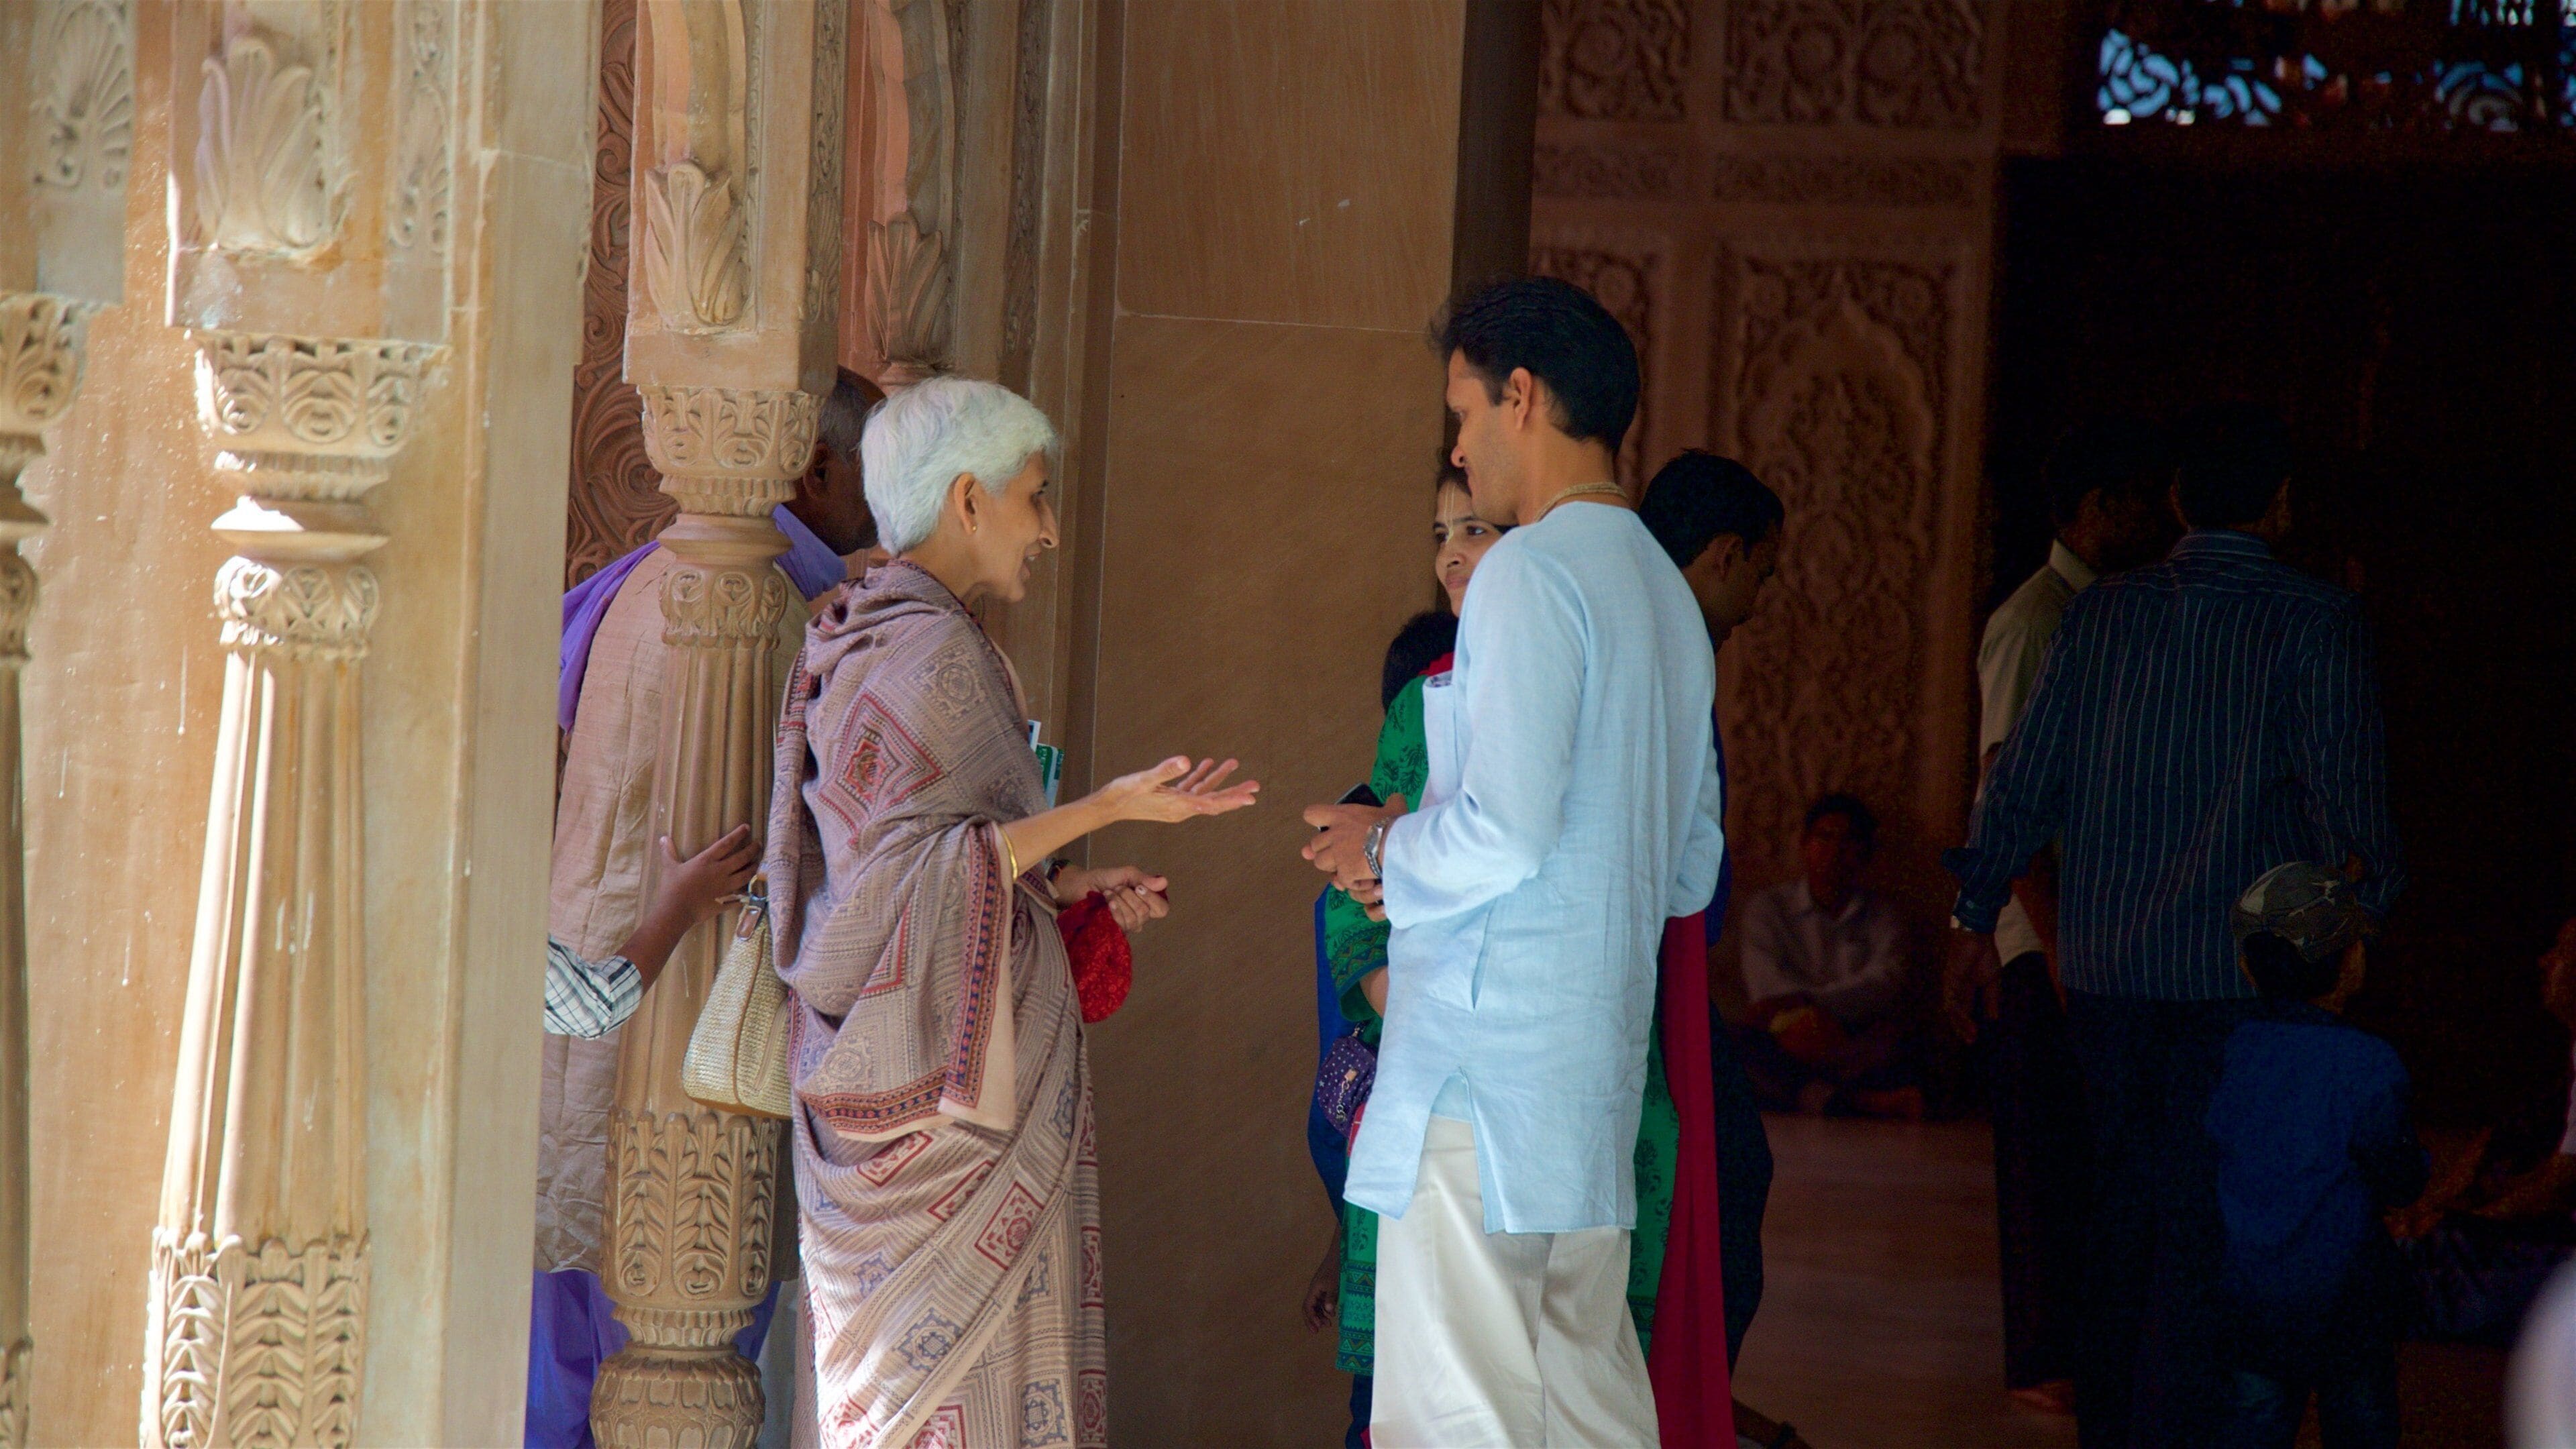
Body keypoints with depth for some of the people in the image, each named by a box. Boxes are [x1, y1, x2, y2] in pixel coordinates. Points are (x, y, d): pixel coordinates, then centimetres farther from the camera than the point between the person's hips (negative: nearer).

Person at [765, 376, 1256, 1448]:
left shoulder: (855, 642, 15)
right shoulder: (936, 655, -14)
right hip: (942, 1072, -10)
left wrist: (1066, 886, 16)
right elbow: (915, 870, -20)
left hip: (868, 1067, 10)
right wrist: (1103, 809, -22)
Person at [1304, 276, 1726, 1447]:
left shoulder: (1532, 572, -11)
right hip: (1602, 1065, 9)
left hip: (1485, 1066, -9)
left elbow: (1506, 829, -20)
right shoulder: (1665, 593, 17)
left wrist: (1387, 849, 0)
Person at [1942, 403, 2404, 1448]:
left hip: (2103, 961, 4)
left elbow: (2026, 777, 8)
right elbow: (2347, 794, -9)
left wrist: (1978, 912, 18)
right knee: (2203, 1215, 0)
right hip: (2237, 966, -4)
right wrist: (2371, 904, 6)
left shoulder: (2101, 614, 6)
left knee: (2121, 1197, 15)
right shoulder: (2315, 624, -6)